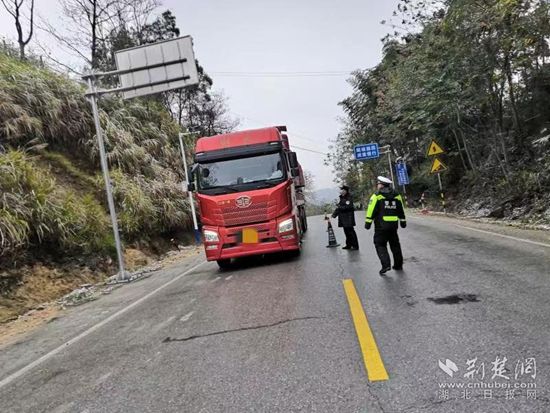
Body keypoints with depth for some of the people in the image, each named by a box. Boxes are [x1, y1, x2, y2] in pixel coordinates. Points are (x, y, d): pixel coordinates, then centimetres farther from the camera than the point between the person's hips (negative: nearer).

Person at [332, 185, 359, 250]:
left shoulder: (349, 198, -12)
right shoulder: (342, 198, 15)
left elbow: (348, 207, -23)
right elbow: (339, 207, 18)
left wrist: (339, 208, -20)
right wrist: (335, 213, 9)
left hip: (348, 217, -8)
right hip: (343, 217, 8)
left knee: (350, 231, -7)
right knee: (346, 231, 12)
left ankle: (355, 246, -1)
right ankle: (349, 245, 21)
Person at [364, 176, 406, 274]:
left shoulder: (377, 195, -7)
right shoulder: (396, 195, 10)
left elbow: (371, 210, -10)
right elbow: (401, 210, 16)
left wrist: (368, 222, -7)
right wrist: (403, 221, 24)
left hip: (381, 226, -5)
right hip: (393, 225, 6)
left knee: (380, 245, 0)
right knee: (395, 244, 16)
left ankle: (386, 264, -14)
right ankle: (398, 264, 22)